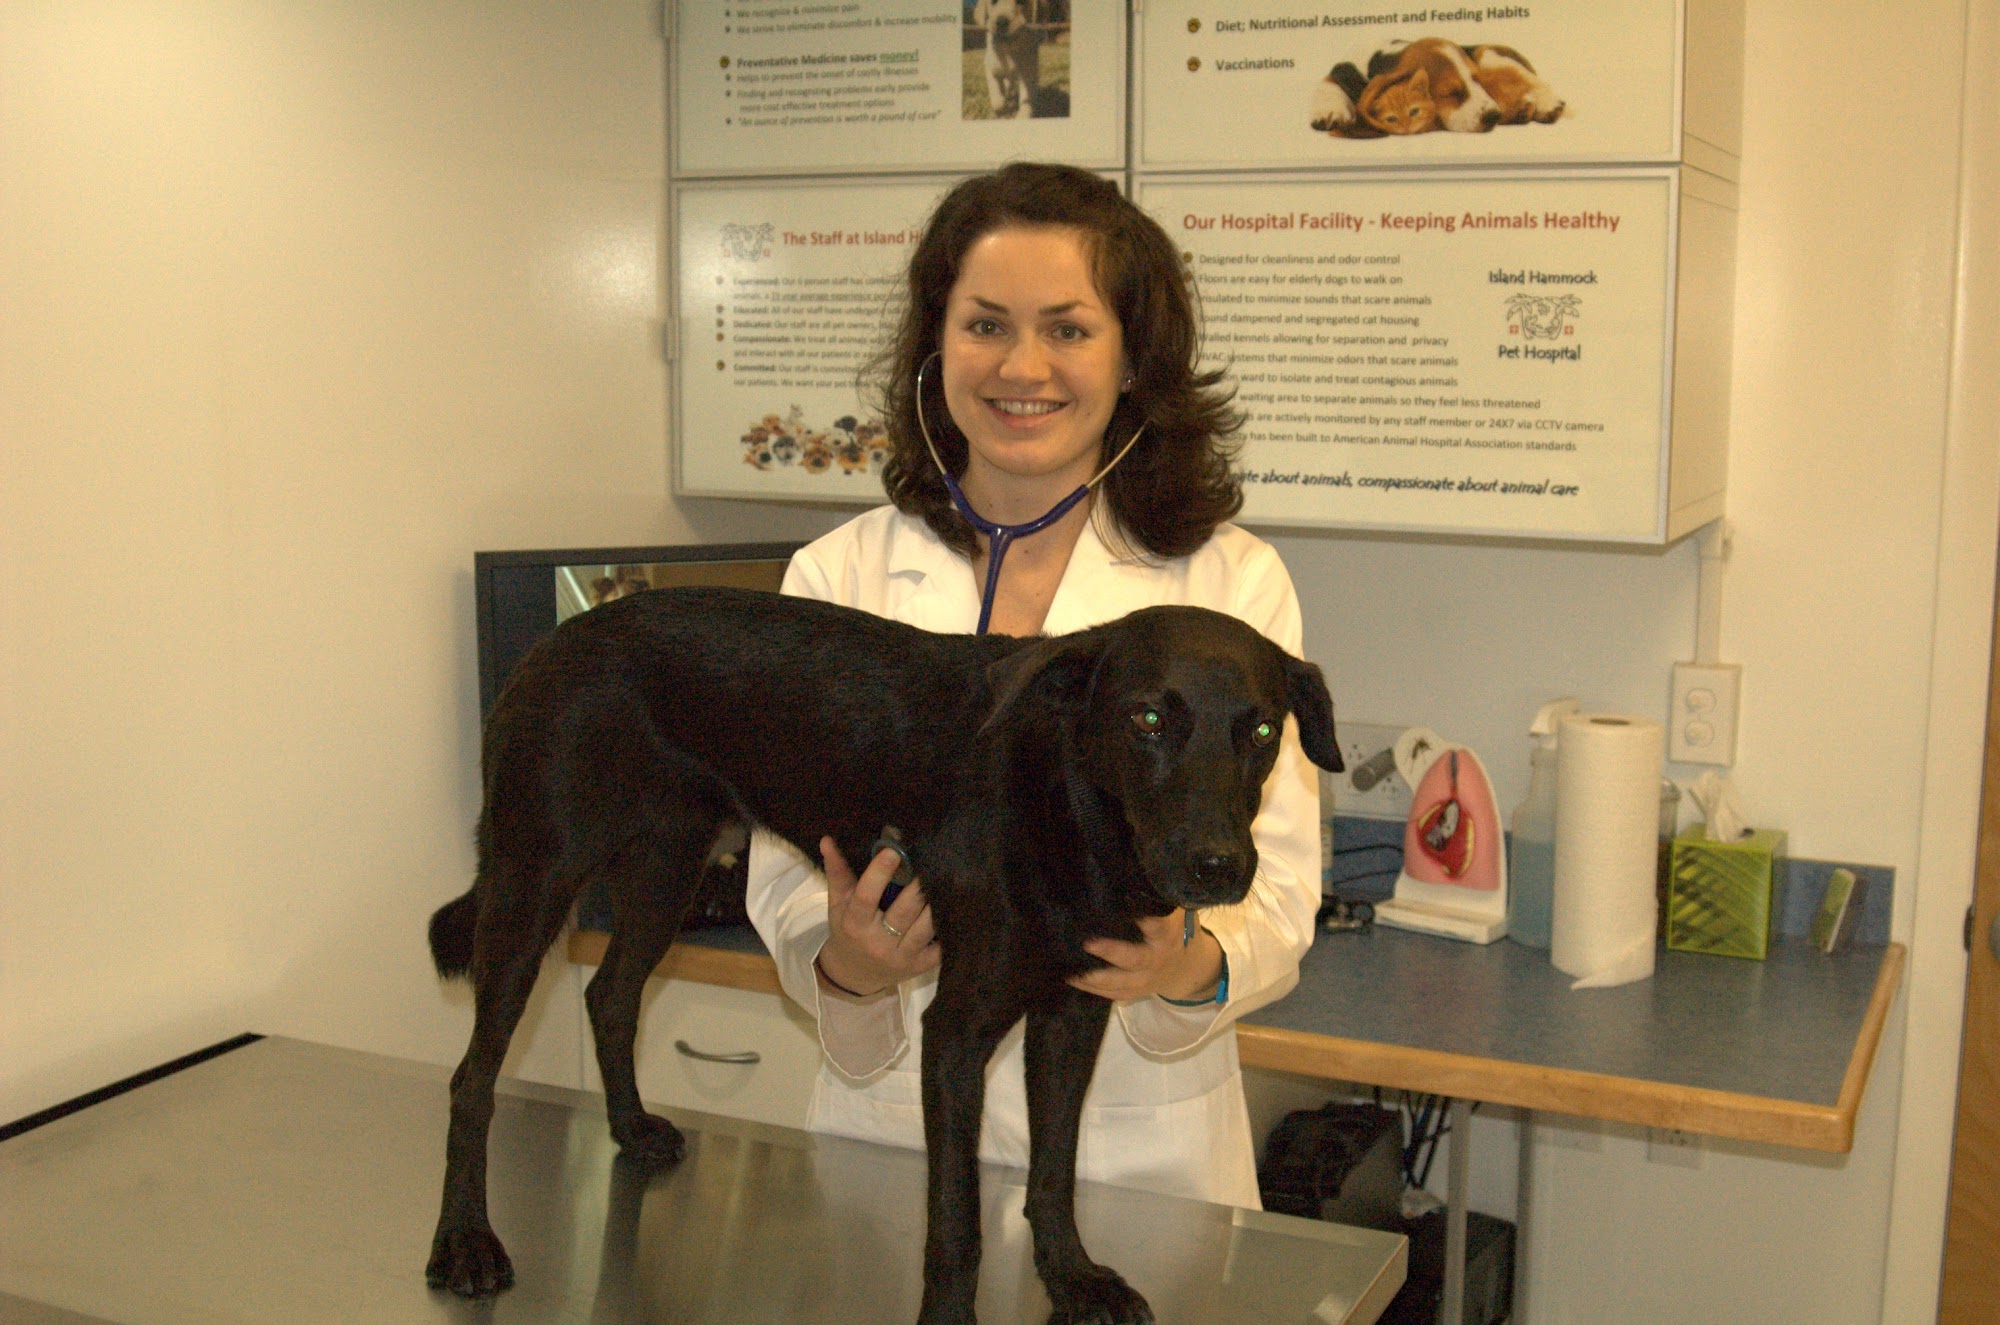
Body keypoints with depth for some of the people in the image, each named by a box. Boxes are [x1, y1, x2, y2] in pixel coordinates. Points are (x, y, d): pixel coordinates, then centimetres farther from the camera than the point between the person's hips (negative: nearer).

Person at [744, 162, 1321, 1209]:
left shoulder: (1234, 583, -5)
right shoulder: (836, 576, 0)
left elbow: (1276, 887, -4)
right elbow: (787, 877, 2)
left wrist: (1192, 966, -25)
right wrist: (845, 961, -20)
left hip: (1136, 1145, -1)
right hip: (891, 1125, 1)